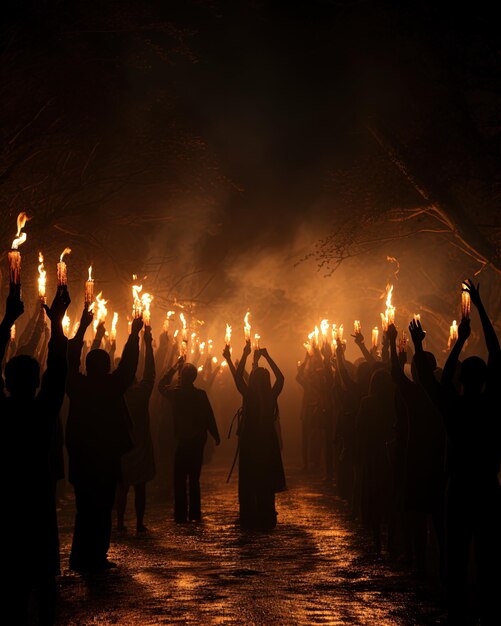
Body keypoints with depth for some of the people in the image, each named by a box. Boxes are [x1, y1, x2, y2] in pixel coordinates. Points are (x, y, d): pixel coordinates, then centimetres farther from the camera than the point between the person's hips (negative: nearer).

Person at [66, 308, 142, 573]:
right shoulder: (112, 387, -11)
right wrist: (134, 334, 11)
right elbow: (128, 365, 0)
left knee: (85, 509, 12)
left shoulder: (78, 386, -3)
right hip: (107, 459, -4)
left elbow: (71, 360, 10)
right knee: (102, 510, 4)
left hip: (80, 458, 4)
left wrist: (82, 327, 17)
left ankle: (81, 558, 15)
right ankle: (96, 558, 6)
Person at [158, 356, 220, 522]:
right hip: (198, 440, 2)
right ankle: (195, 513, 15)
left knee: (180, 479, 5)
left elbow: (161, 385, 12)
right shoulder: (201, 395, -7)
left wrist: (174, 367, 12)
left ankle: (181, 514, 2)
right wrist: (216, 436, 9)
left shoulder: (175, 393, -9)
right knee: (194, 479, 13)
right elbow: (210, 417, -3)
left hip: (183, 441, -2)